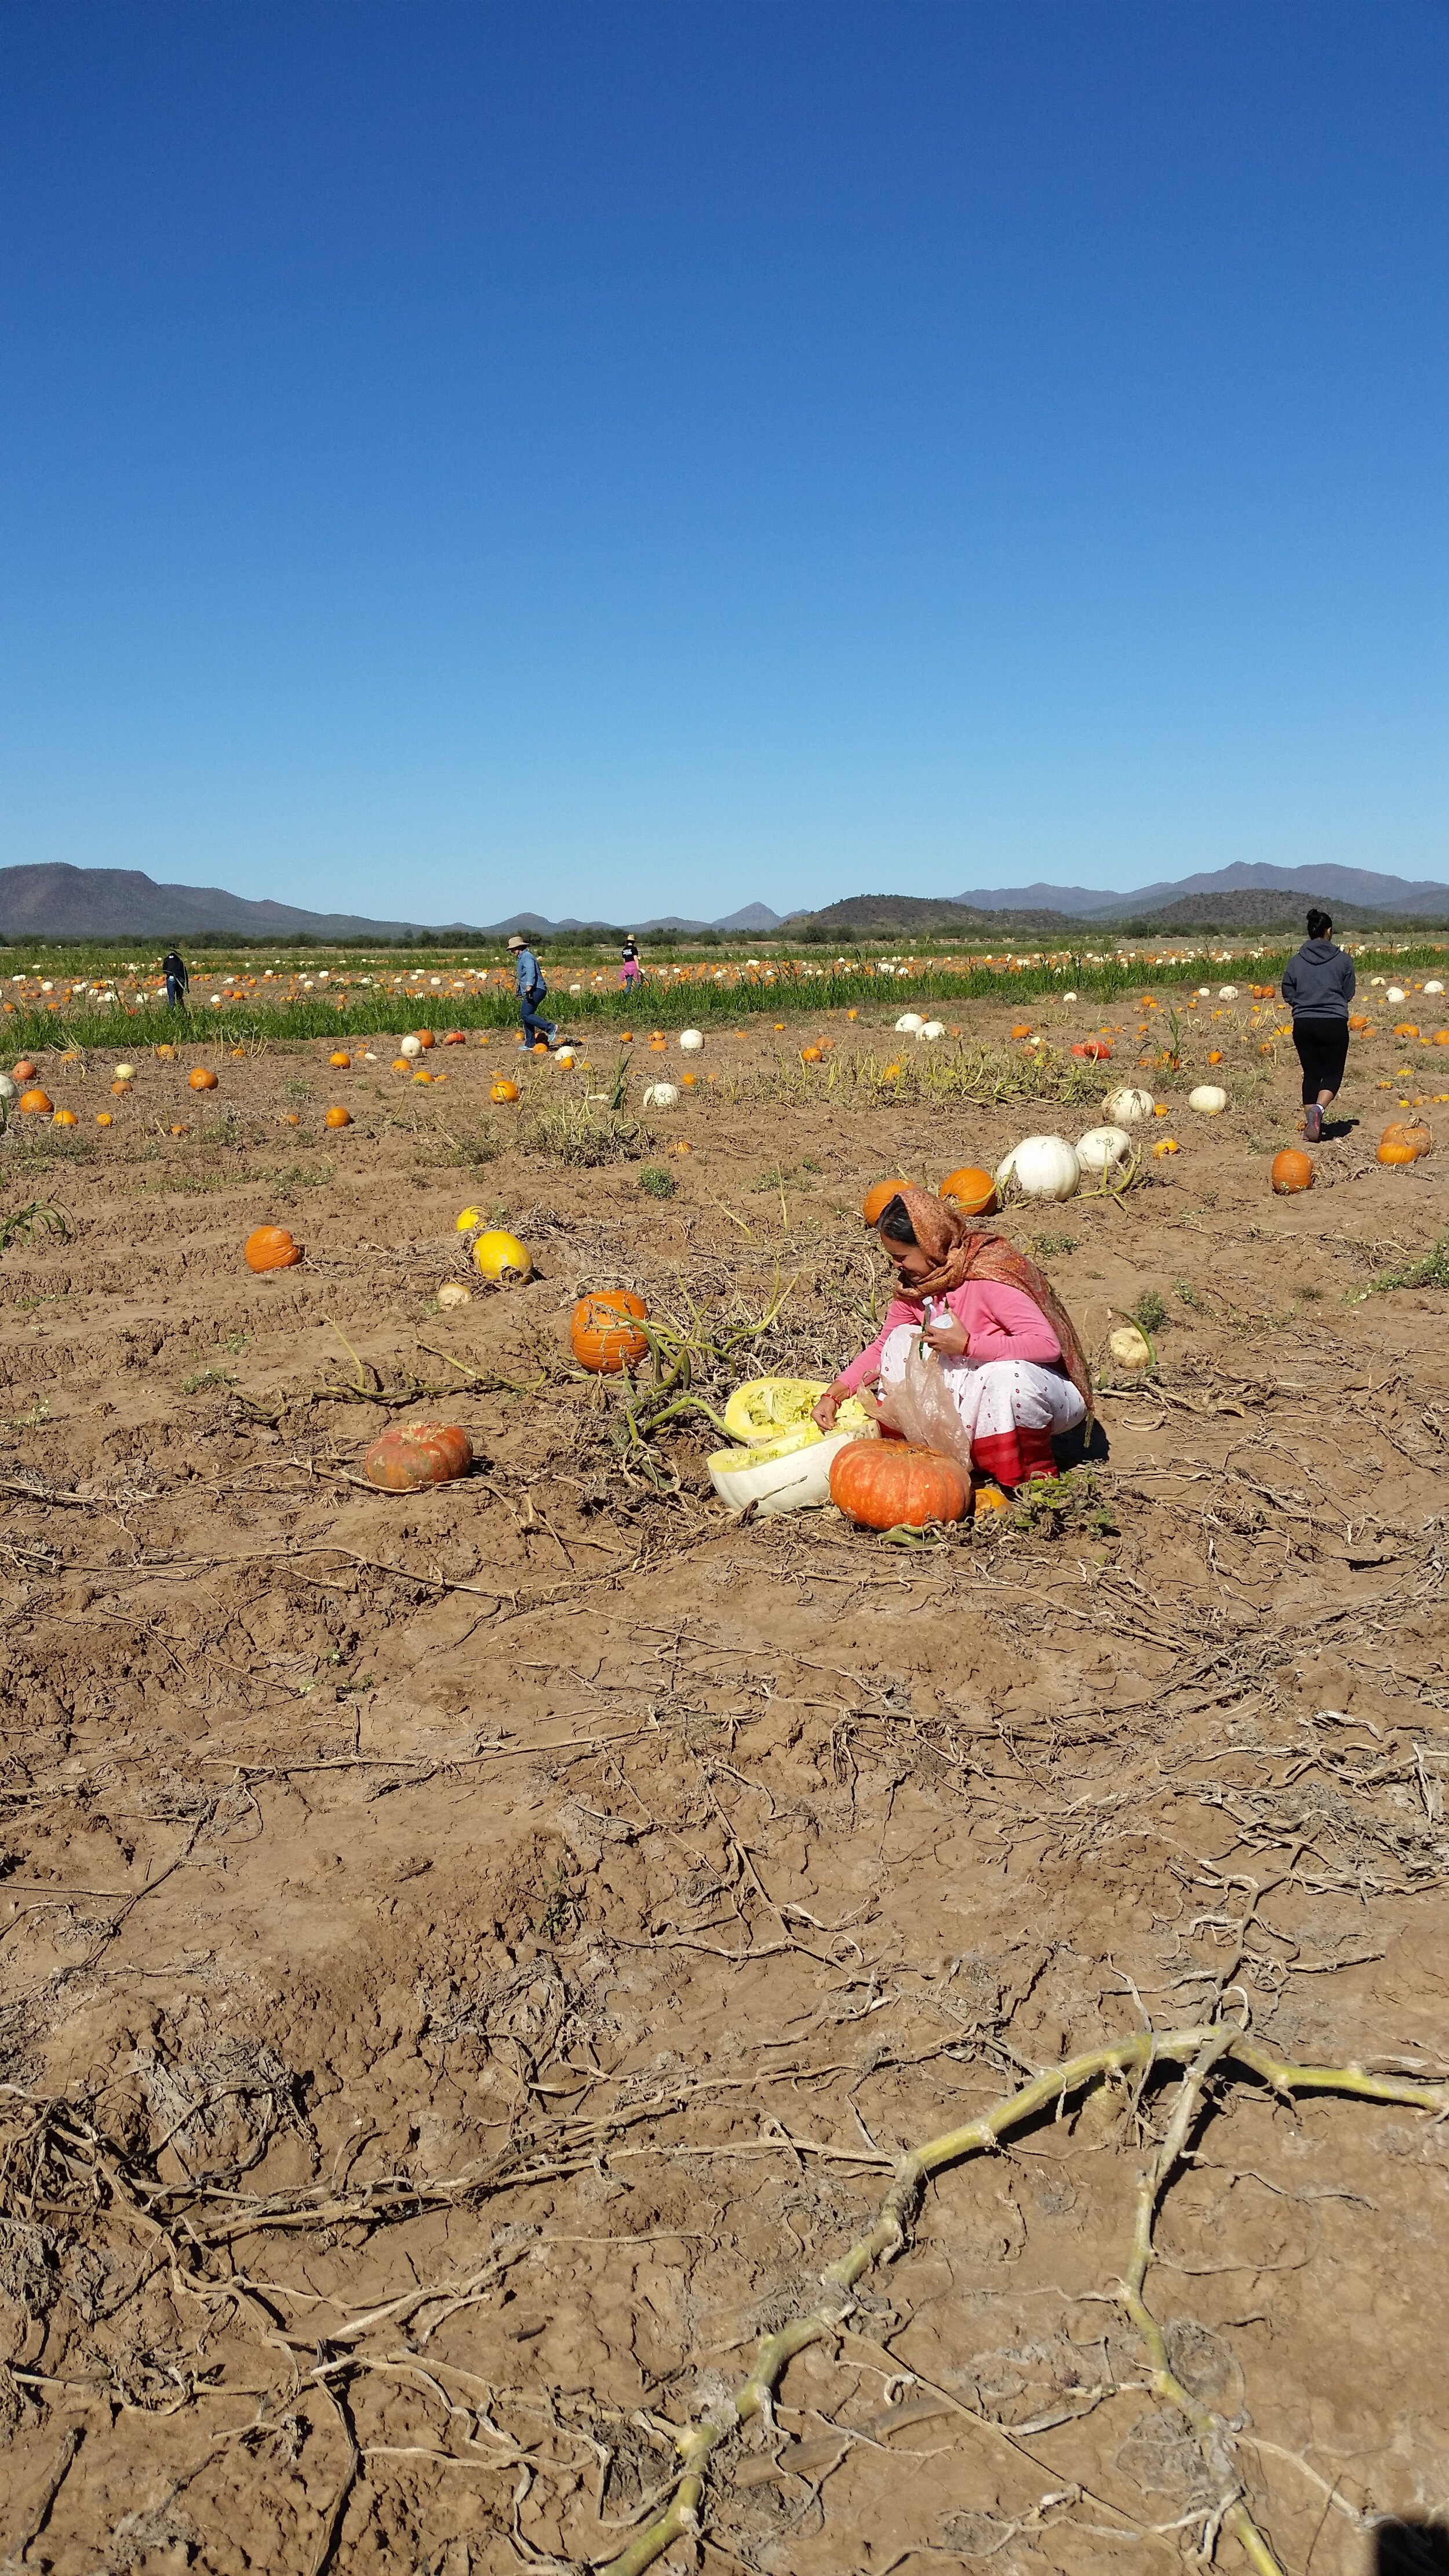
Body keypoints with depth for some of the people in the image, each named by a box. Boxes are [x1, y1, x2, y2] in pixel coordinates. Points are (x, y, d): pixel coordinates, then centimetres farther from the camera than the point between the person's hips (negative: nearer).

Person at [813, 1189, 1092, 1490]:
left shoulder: (988, 1276, -27)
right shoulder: (914, 1284, -4)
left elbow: (1048, 1344, -36)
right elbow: (883, 1347, 8)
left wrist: (967, 1344, -36)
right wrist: (833, 1395, -2)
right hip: (982, 1391, 7)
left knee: (1004, 1374, -40)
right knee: (903, 1340, -6)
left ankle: (1037, 1472, -13)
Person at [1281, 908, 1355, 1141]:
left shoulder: (1296, 961, 1)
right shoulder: (1343, 960, -3)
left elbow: (1288, 995, 5)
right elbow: (1349, 994, 4)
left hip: (1303, 1024, 2)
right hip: (1334, 1024, -2)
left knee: (1311, 1073, 12)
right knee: (1333, 1072, 5)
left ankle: (1311, 1124, 10)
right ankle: (1318, 1108, -23)